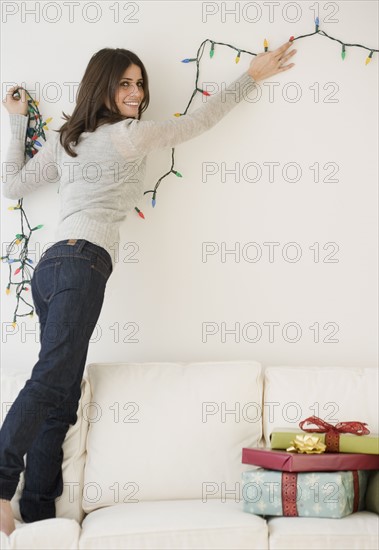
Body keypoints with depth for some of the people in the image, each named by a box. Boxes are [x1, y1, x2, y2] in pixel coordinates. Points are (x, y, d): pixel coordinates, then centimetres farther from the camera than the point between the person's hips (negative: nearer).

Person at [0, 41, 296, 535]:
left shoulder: (65, 139, 21)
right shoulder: (131, 135, 2)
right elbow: (200, 120, 13)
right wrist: (252, 76, 24)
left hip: (49, 266, 8)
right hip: (82, 261, -8)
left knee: (62, 400, 4)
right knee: (50, 380, -17)